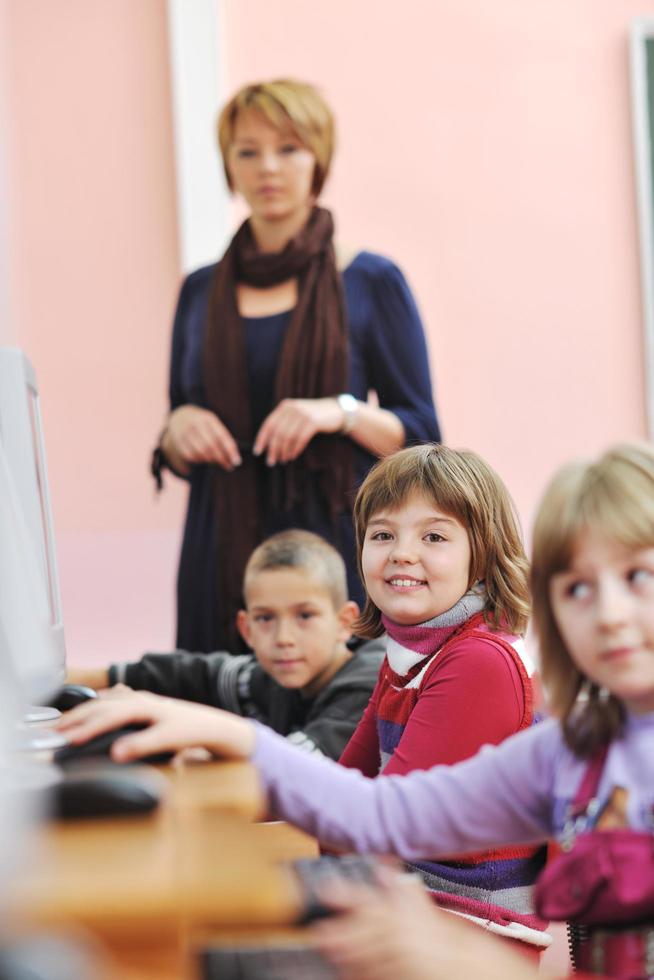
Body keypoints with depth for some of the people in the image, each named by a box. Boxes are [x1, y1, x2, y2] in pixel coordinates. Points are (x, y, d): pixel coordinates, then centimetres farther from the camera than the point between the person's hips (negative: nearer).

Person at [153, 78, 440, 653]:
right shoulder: (202, 292, 13)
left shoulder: (371, 282, 3)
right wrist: (177, 428, -2)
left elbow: (421, 437, 1)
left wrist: (343, 412, -15)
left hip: (339, 545, -3)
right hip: (224, 559, 3)